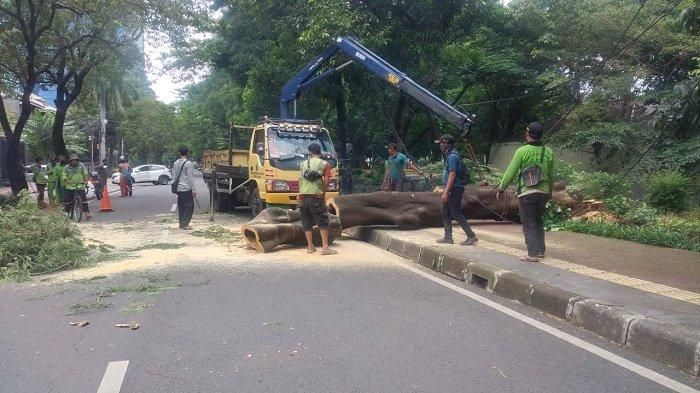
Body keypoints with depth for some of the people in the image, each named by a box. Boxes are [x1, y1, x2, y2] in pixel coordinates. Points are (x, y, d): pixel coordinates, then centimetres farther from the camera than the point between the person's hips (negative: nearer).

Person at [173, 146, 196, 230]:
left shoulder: (176, 163, 8)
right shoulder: (189, 163, -13)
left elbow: (175, 175, 14)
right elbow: (190, 178, -14)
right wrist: (193, 189, -11)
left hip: (179, 188, 7)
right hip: (186, 188, -7)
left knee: (181, 206, 13)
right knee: (189, 206, -1)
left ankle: (181, 224, 16)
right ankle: (185, 224, -4)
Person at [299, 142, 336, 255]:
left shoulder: (303, 164, 13)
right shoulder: (324, 164, 2)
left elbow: (300, 181, 13)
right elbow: (326, 182, -2)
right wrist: (323, 194, 10)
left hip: (303, 196, 4)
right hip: (316, 196, -3)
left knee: (307, 223, 10)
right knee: (323, 222, 1)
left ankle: (310, 247, 13)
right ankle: (325, 247, -3)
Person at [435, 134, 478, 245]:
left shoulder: (453, 156, -16)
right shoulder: (449, 155, 16)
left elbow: (452, 175, -23)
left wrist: (446, 192, -25)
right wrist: (444, 189, 22)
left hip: (454, 190, -10)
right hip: (450, 190, 10)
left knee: (456, 214, -7)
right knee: (446, 213, 12)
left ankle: (471, 236, -2)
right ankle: (448, 237, 16)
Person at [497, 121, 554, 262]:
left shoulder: (522, 151, -9)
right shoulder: (548, 152, 5)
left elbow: (511, 172, -6)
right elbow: (550, 174, 15)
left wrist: (501, 189, 4)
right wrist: (550, 190, 29)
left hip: (527, 192, -5)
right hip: (543, 192, 5)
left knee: (529, 224, 1)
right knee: (538, 221, 20)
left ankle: (533, 254, -3)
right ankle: (541, 250, 23)